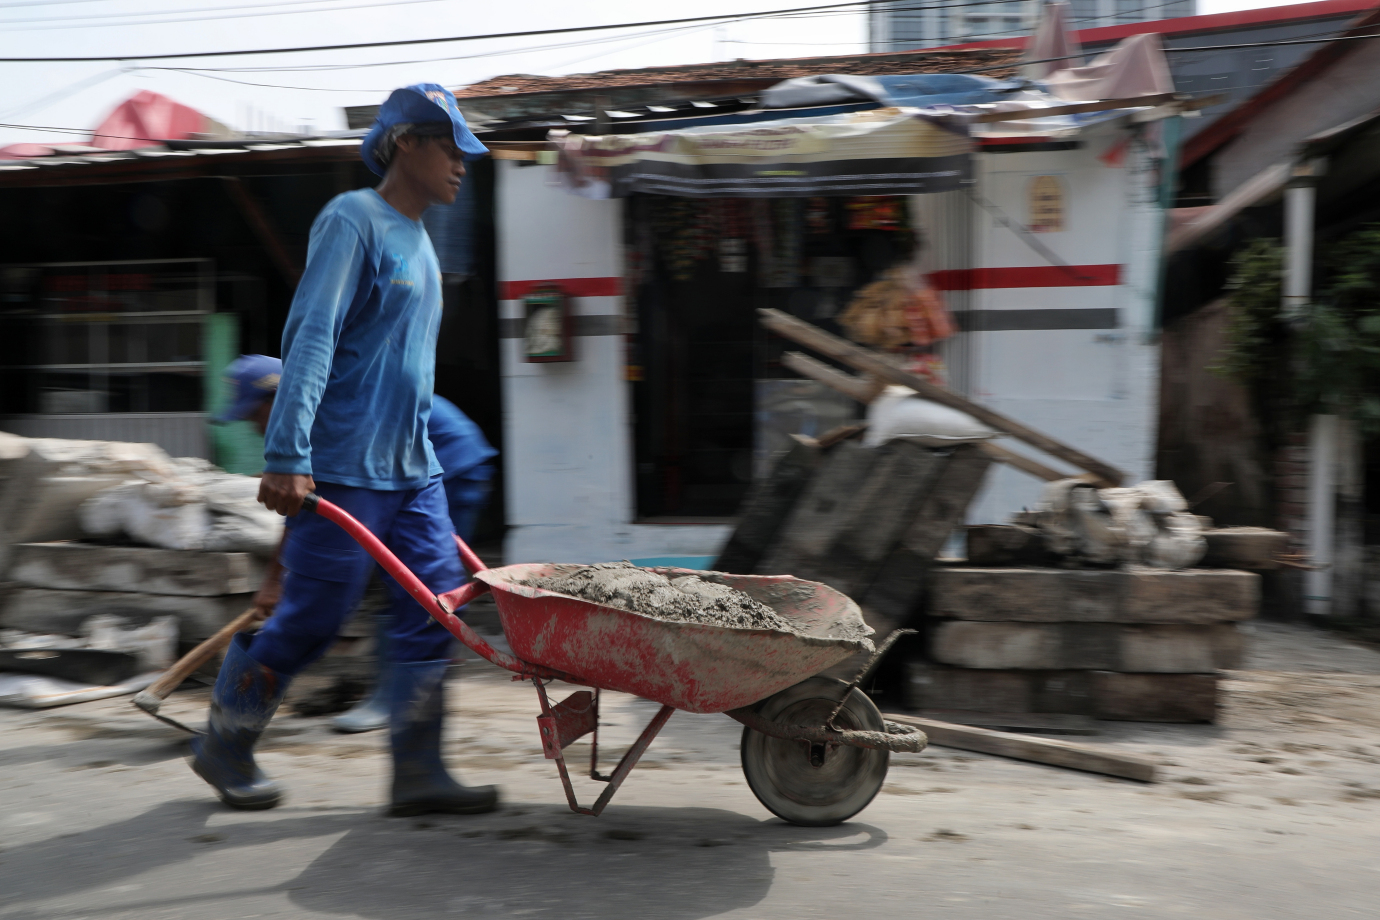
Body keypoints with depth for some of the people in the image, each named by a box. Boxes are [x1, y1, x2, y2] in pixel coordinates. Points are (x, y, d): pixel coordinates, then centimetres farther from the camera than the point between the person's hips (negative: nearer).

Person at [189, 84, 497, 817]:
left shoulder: (418, 240, 18)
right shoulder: (353, 220, -9)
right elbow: (310, 339, -18)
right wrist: (287, 456, -25)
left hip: (412, 468, 9)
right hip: (345, 470, -8)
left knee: (434, 610, 1)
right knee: (310, 618, 1)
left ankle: (416, 771, 9)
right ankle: (223, 745, 23)